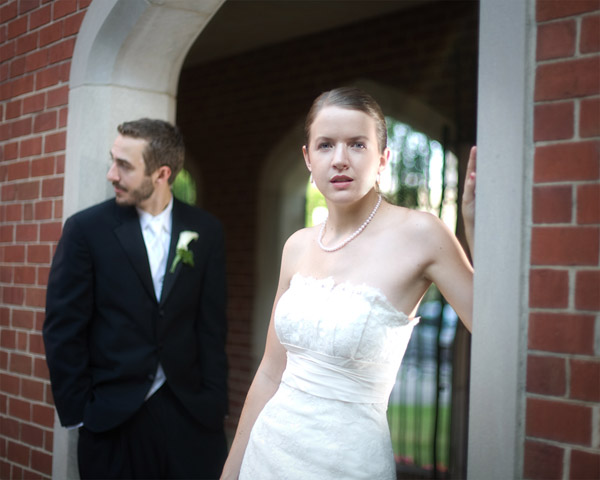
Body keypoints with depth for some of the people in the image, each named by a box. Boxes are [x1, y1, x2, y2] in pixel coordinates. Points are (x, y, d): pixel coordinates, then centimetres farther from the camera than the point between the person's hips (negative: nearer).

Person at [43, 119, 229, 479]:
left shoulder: (206, 231, 1)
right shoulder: (86, 229, -4)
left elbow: (211, 325, 4)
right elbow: (64, 328, -3)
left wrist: (214, 400, -1)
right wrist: (76, 413, -4)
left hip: (189, 410, 2)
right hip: (111, 418, -1)